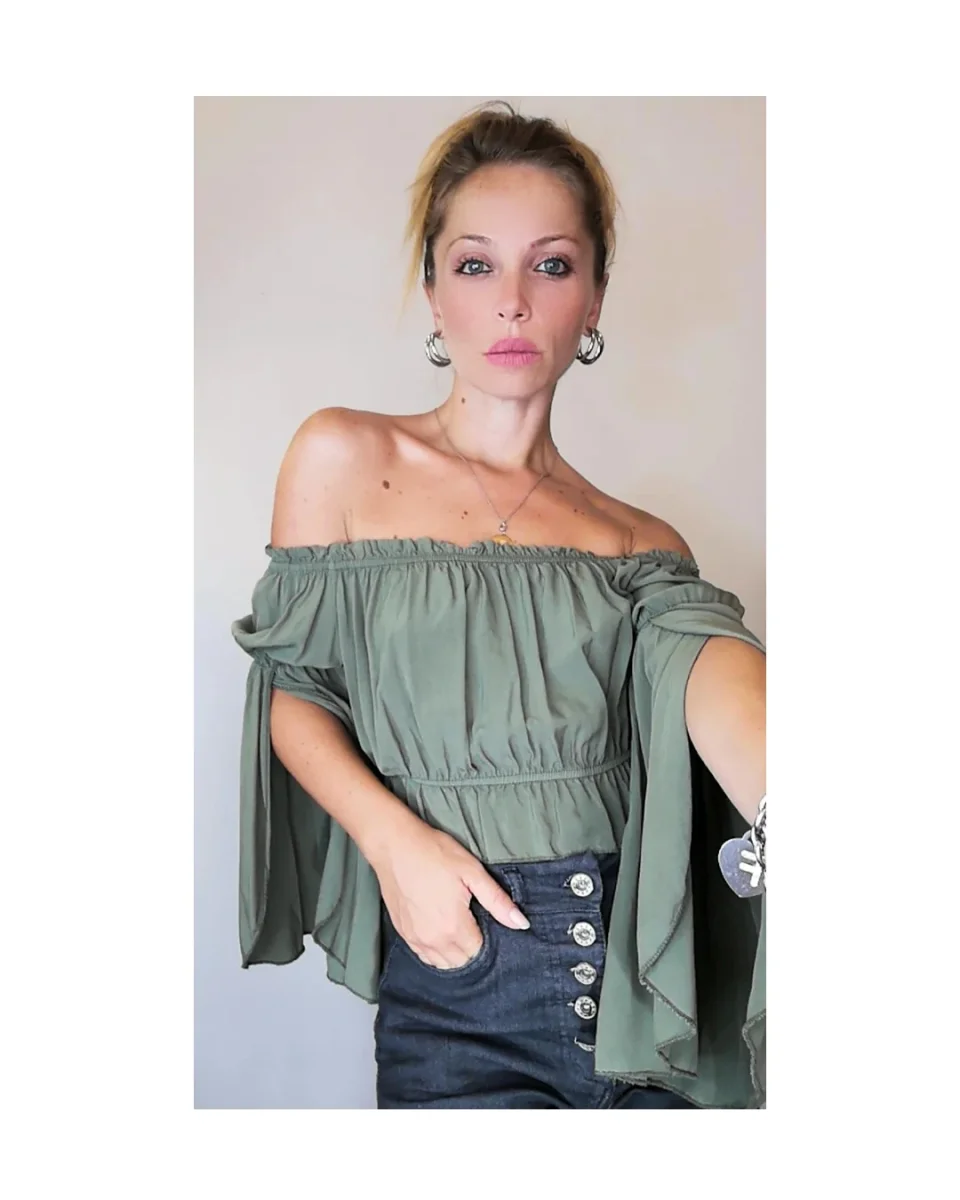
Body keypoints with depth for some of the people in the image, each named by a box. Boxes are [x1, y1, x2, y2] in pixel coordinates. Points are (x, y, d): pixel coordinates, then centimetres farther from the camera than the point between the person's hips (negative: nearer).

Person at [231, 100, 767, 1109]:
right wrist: (394, 839, -16)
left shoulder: (640, 543, 4)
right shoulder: (344, 458, 0)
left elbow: (714, 672, -16)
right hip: (454, 979, -2)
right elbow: (291, 688, 2)